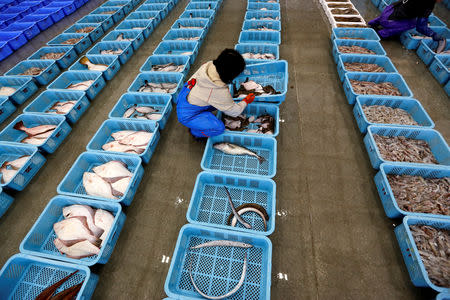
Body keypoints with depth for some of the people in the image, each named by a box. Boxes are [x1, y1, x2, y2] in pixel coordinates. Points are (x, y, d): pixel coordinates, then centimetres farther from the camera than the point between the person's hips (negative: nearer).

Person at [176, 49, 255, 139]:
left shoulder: (208, 65, -15)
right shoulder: (220, 92, -32)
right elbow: (234, 111, -15)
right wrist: (246, 101, 2)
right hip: (187, 115, -8)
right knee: (219, 128, -20)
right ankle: (195, 132, 6)